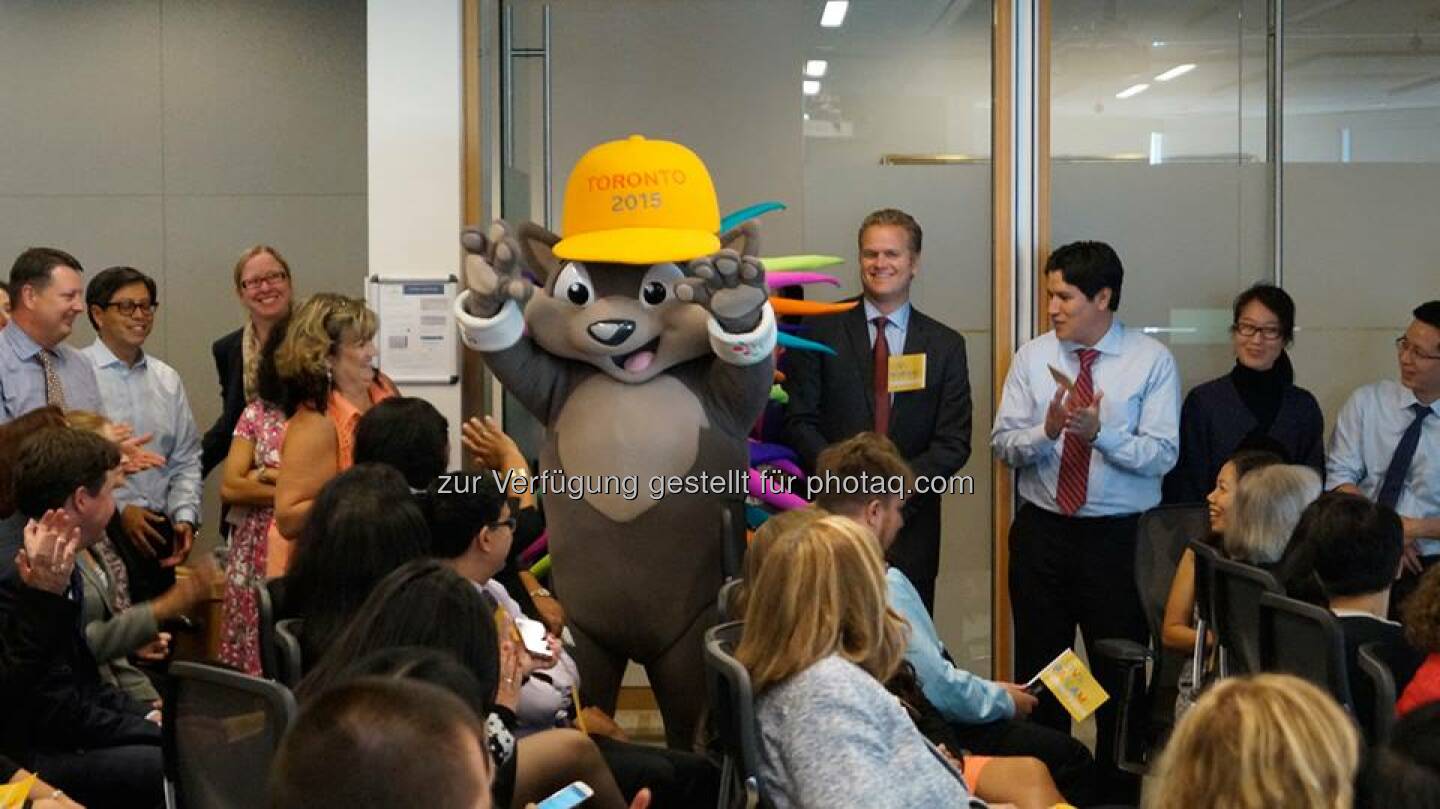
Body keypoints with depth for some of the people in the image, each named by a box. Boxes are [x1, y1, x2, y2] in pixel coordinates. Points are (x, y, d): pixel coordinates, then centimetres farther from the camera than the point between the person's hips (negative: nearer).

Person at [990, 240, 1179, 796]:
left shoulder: (1152, 361, -5)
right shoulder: (1032, 357, 3)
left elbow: (1161, 455, -13)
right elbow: (1003, 444, -2)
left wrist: (1101, 432, -28)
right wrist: (1047, 430, -21)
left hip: (1119, 536, -3)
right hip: (1041, 533, 3)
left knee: (1120, 674, 7)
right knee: (1039, 671, 11)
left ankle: (1117, 787, 21)